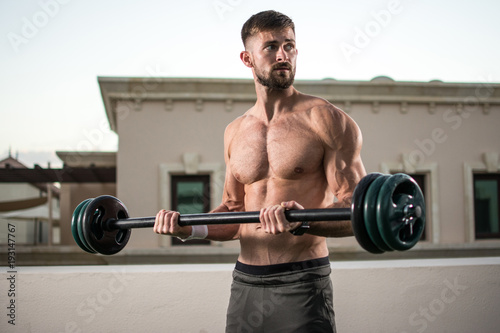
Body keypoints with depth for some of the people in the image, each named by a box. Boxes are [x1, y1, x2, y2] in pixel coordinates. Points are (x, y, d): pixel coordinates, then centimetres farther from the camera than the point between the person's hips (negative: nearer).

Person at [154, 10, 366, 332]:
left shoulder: (326, 119, -6)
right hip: (245, 284, 5)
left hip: (302, 283, -5)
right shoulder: (235, 132, 11)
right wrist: (188, 228, 1)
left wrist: (303, 221, -28)